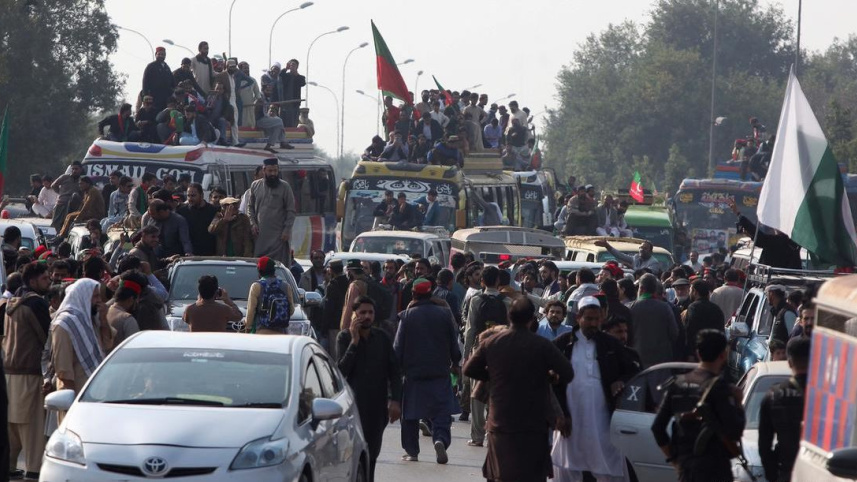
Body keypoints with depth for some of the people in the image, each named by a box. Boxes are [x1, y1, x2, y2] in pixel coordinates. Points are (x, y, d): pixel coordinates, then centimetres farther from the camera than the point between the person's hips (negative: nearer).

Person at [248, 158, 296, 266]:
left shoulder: (284, 187, 1)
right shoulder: (255, 186, 10)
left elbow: (291, 211, 0)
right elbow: (250, 207, 16)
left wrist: (287, 230, -8)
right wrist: (252, 223, 1)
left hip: (278, 236, -3)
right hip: (260, 235, 3)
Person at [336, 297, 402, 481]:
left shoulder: (382, 337, 8)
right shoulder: (344, 337, 0)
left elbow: (394, 371, 9)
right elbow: (342, 370, -11)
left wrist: (395, 400, 0)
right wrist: (354, 341, -15)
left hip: (378, 405, 3)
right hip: (355, 404, -3)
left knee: (372, 453, 5)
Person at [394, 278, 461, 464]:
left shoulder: (407, 316, -5)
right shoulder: (444, 314, -1)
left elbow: (398, 346, -3)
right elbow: (454, 342, 6)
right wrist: (455, 363, 21)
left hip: (413, 372, -1)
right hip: (440, 372, 1)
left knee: (410, 414, 10)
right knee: (441, 413, 2)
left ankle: (411, 451, 13)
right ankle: (441, 439, -22)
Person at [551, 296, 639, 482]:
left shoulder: (610, 344, 5)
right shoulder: (562, 344, 0)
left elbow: (632, 371, 14)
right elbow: (553, 381, 0)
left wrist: (621, 381, -9)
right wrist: (561, 415, -6)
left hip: (602, 421, 1)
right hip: (571, 421, -1)